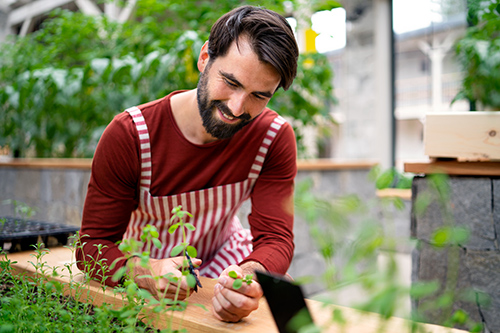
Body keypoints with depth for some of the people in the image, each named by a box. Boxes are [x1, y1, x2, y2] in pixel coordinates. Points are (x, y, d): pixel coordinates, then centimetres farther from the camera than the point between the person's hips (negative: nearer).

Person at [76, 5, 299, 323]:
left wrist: (251, 276, -44)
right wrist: (148, 273, -40)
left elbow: (276, 238, -20)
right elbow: (92, 246, -19)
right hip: (144, 272, -1)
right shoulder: (129, 135, -22)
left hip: (227, 261, 2)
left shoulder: (275, 138, -17)